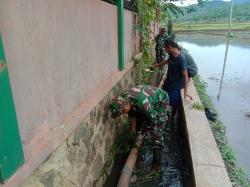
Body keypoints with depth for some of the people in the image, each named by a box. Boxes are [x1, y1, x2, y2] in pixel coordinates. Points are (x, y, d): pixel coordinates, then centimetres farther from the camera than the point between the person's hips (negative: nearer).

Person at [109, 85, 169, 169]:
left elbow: (153, 118, -27)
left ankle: (156, 162, 3)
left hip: (160, 101, -7)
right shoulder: (123, 99, -22)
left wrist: (144, 129, -11)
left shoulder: (142, 103, -44)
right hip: (150, 98, 7)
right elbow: (132, 114, -3)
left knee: (155, 131, -11)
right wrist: (133, 129, 0)